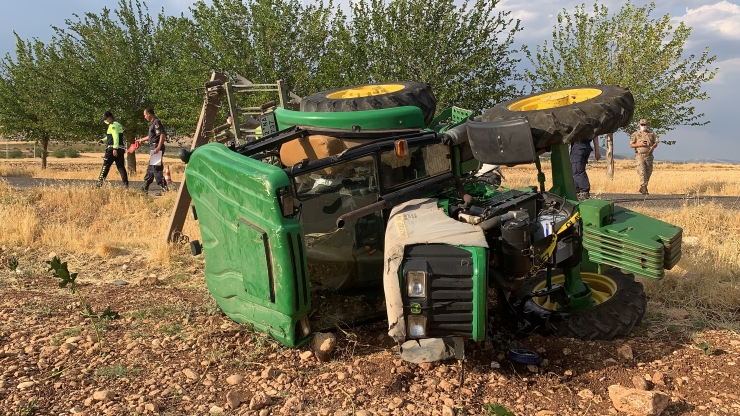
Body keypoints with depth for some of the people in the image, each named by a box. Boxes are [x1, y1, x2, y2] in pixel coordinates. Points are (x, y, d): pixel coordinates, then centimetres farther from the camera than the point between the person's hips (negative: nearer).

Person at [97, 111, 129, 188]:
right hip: (121, 149, 9)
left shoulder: (113, 125, -10)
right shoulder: (118, 124, 20)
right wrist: (102, 140, 16)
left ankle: (100, 182, 3)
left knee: (106, 165, -1)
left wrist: (115, 149, -25)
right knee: (121, 166, 6)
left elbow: (116, 137, -21)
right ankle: (126, 183, 0)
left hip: (113, 148, -9)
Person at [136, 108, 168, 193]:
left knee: (156, 168, -10)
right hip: (154, 148, 10)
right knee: (150, 168, 16)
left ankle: (164, 187, -10)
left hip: (157, 148, -10)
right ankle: (145, 188, 25)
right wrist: (141, 140, 43)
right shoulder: (152, 123, 18)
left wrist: (158, 147, -28)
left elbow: (163, 135, -23)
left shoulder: (156, 122, -13)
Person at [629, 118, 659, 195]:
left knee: (648, 173, 7)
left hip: (649, 156, 3)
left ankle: (642, 188, 20)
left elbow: (656, 143, 8)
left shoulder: (651, 134, 10)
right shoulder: (635, 134, 2)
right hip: (640, 156, -3)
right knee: (642, 172, -15)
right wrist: (640, 144, -16)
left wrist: (652, 147, -14)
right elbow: (631, 145, 0)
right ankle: (644, 188, -14)